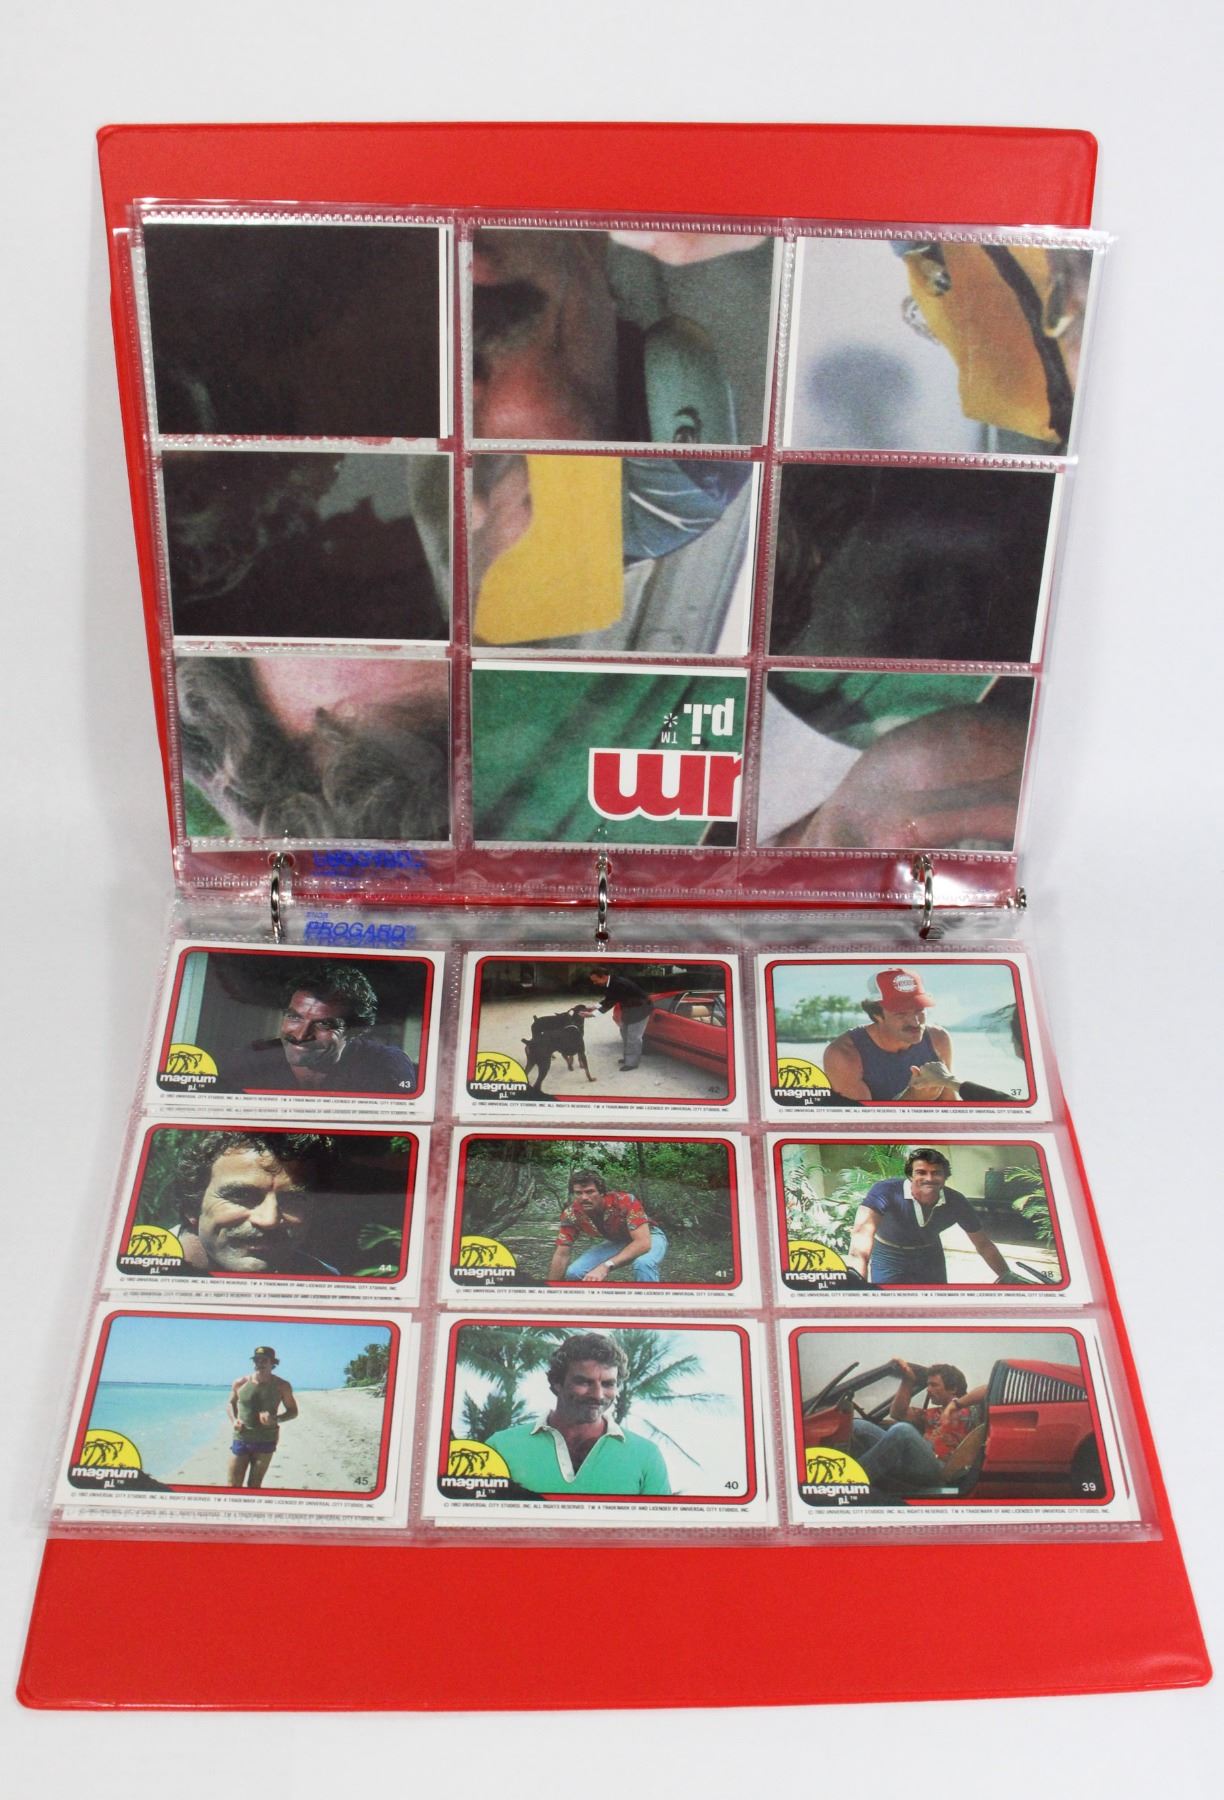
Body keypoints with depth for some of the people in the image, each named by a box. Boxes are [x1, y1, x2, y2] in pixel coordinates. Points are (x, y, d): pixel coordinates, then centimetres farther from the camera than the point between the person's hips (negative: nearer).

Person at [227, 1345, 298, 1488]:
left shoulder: (281, 1385, -4)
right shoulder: (240, 1383, -1)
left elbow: (293, 1411, 4)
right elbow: (231, 1404, 16)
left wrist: (276, 1419, -15)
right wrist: (234, 1420, -4)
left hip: (265, 1442, -1)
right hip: (241, 1439, 1)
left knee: (254, 1485, 2)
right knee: (233, 1485, -2)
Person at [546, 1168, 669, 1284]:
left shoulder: (625, 1202, -36)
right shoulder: (571, 1214, -22)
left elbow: (643, 1243, -44)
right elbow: (561, 1255, -16)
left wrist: (605, 1266, -54)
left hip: (649, 1237, -4)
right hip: (616, 1242, 5)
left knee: (642, 1264, -39)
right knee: (574, 1273, -17)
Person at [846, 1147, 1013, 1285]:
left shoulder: (955, 1202, -20)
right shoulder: (886, 1191, -35)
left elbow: (984, 1244, -6)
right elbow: (863, 1229, -50)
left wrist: (1006, 1275, -15)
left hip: (929, 1258, 4)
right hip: (889, 1259, -3)